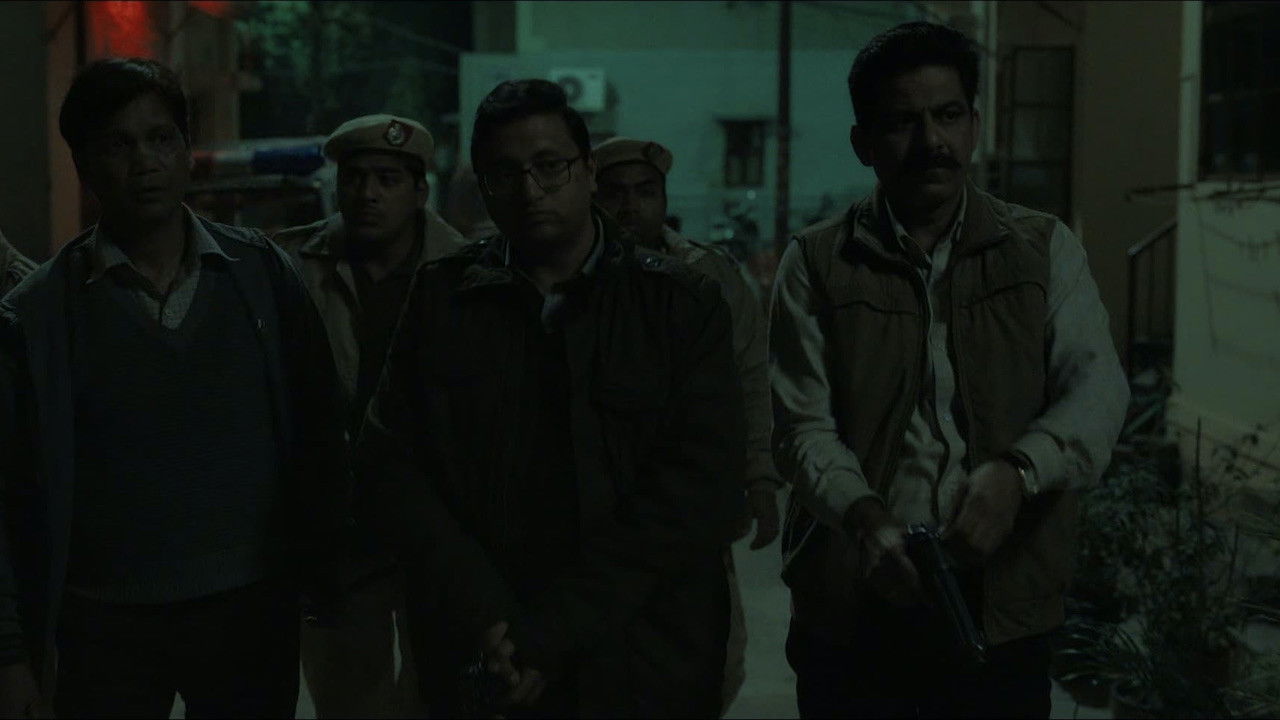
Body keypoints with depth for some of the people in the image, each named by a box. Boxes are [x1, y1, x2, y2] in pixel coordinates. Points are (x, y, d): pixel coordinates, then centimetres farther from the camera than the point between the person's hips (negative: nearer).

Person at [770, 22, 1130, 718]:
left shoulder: (1045, 248, 6)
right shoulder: (817, 261, 2)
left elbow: (1097, 387, -5)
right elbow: (805, 426, -3)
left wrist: (1016, 471, -24)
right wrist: (867, 520, -22)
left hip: (1001, 609, 1)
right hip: (852, 610, -1)